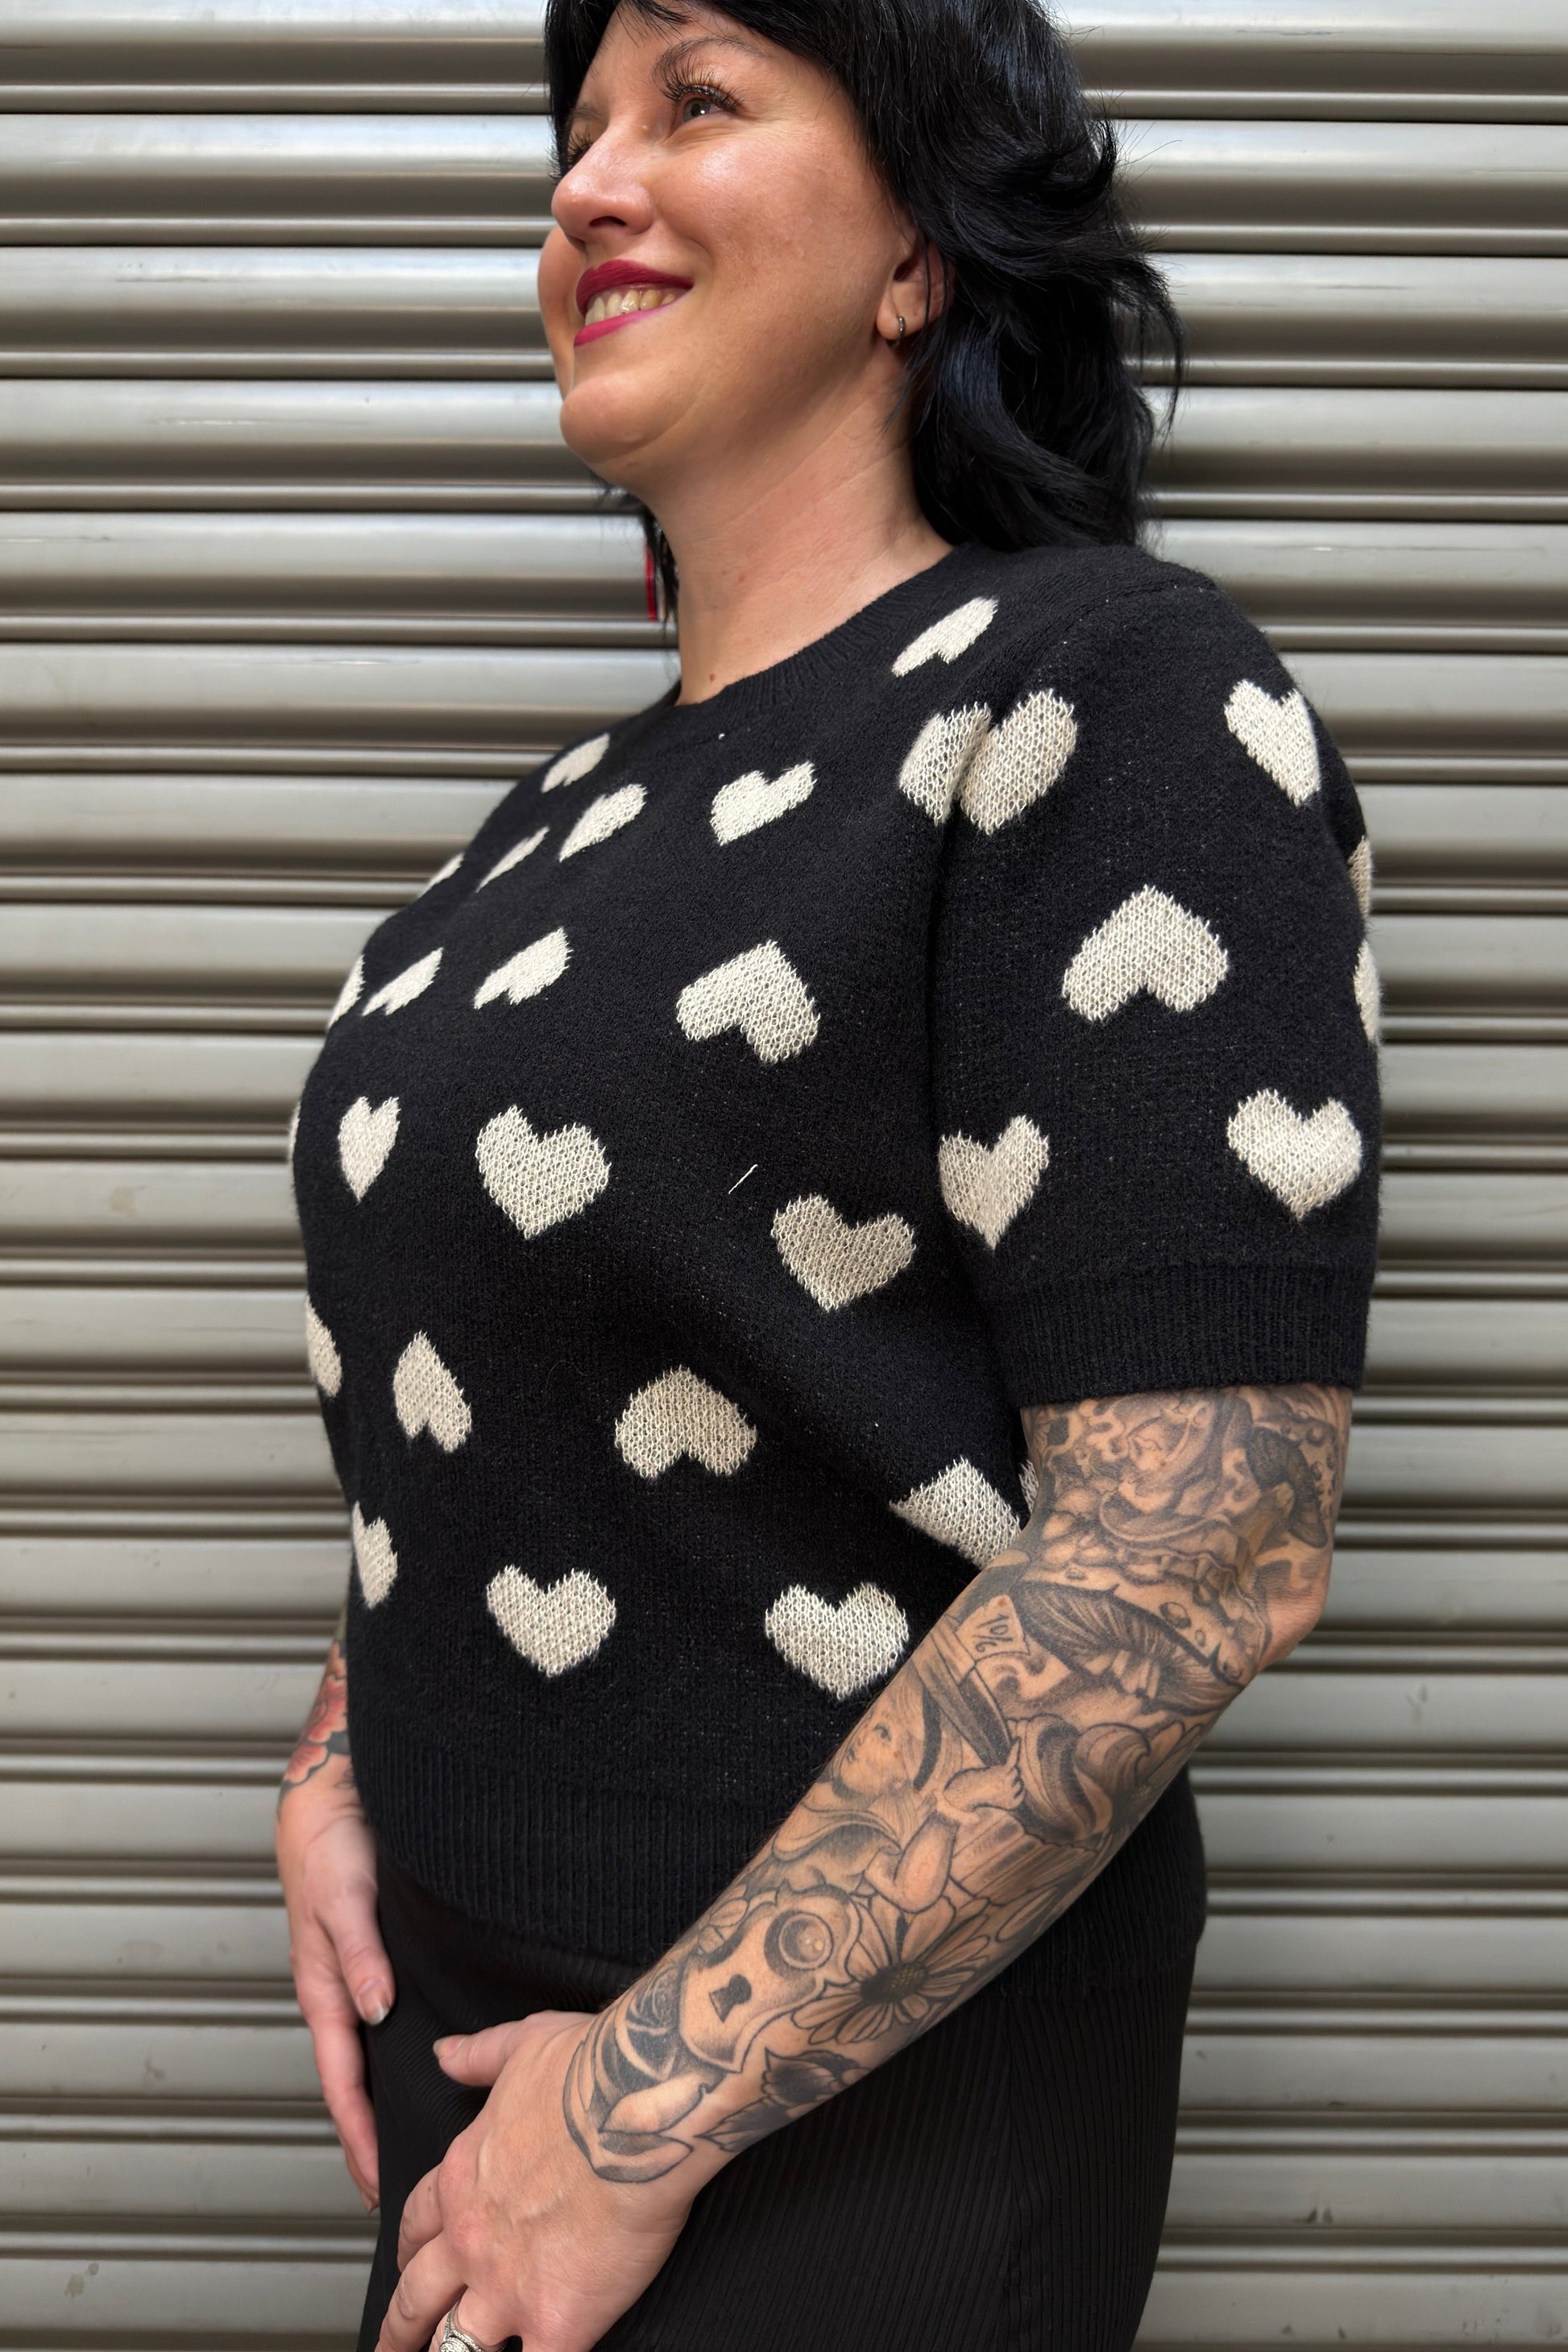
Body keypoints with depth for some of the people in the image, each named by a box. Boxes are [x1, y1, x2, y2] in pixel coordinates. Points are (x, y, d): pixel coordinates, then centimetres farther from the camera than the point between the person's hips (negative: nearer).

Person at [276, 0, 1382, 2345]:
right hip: (477, 1986, 7)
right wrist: (340, 1766, 2)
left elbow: (1198, 1559, -24)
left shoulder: (1109, 699, -16)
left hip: (870, 2089, -7)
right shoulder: (589, 808, 8)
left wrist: (654, 2108, -19)